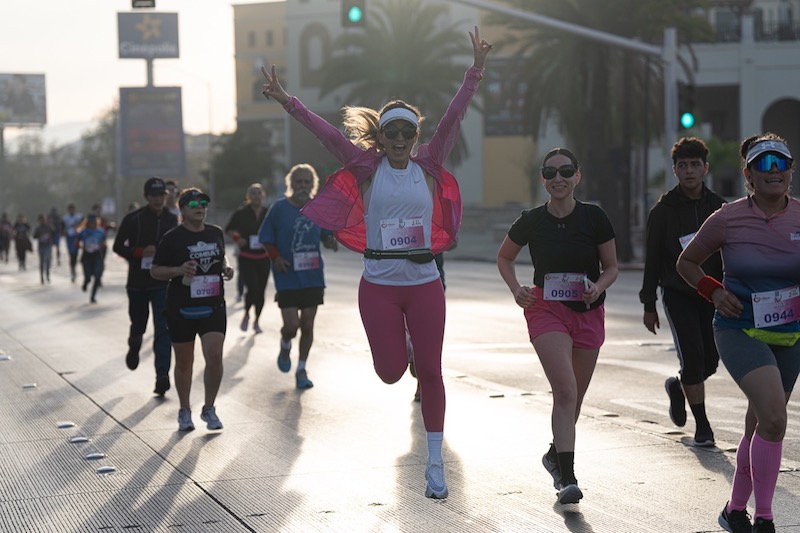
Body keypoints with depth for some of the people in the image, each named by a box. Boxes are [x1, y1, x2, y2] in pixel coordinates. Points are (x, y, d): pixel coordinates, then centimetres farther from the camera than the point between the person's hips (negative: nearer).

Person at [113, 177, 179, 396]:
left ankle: (162, 375, -14)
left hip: (163, 284, 0)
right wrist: (141, 252, -15)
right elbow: (118, 247, -1)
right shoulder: (133, 219, -5)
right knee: (138, 326, 16)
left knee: (163, 330, -11)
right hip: (137, 283, 0)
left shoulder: (172, 220, 3)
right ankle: (134, 348, 50)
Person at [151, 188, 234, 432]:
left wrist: (226, 268, 4)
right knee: (184, 362, 8)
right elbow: (155, 270, -2)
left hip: (213, 307, 2)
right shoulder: (172, 238, -5)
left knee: (215, 356, -11)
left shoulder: (216, 233, 8)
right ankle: (184, 411, 24)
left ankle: (209, 409, 6)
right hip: (181, 310, -2)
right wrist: (179, 270, -19)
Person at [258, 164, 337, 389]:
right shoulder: (279, 208, -5)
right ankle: (285, 346, 26)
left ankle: (301, 370, 20)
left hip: (313, 277, 3)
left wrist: (330, 241, -8)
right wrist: (276, 257, -12)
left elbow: (326, 235, 15)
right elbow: (265, 238, 2)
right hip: (287, 277, -3)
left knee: (308, 326, 5)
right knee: (292, 325, -10)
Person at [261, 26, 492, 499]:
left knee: (431, 370, 1)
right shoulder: (367, 167, 1)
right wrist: (287, 101, -16)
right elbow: (327, 133, -8)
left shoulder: (428, 166, 3)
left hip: (424, 282, 1)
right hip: (379, 285, -1)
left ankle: (436, 463, 10)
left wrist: (475, 71, -14)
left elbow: (453, 119, -5)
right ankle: (400, 349, 41)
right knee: (390, 372, 2)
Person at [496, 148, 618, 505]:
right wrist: (516, 289, -5)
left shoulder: (594, 218, -6)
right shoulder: (532, 221, -5)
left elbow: (612, 267, 4)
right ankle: (567, 478, -22)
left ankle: (556, 453, 41)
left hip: (588, 313, 2)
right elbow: (504, 257, 12)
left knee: (574, 397, 14)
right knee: (565, 390, -20)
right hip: (546, 311, -2)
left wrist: (599, 286, -17)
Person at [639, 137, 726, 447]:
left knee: (709, 361, 3)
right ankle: (702, 425, -2)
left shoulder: (718, 207, 6)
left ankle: (678, 388, 35)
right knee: (692, 356, -13)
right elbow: (652, 261, 0)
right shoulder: (663, 211, -3)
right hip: (677, 295, -3)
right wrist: (649, 306, -2)